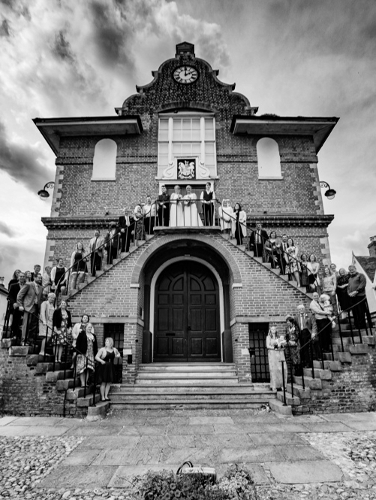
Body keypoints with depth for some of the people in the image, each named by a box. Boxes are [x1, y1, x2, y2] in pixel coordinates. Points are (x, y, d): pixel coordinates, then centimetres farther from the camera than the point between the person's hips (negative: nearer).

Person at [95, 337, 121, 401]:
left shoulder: (114, 349, 6)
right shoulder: (102, 349, -6)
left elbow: (118, 354, 26)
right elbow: (96, 357, -10)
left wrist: (118, 355, 3)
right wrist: (101, 361, -27)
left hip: (110, 367, 4)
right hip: (103, 367, -4)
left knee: (109, 382, 7)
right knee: (103, 382, -1)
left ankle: (106, 396, 19)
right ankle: (102, 397, 10)